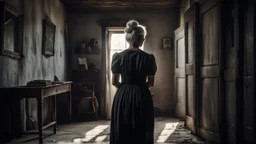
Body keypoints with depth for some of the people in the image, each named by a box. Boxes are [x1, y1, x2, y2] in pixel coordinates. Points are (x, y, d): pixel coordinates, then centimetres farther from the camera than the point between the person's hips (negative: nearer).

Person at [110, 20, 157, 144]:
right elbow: (151, 83, -1)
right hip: (142, 98, -1)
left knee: (122, 134, 8)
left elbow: (114, 82, 1)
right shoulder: (148, 58, -6)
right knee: (142, 134, 8)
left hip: (122, 98, 1)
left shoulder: (119, 56, -3)